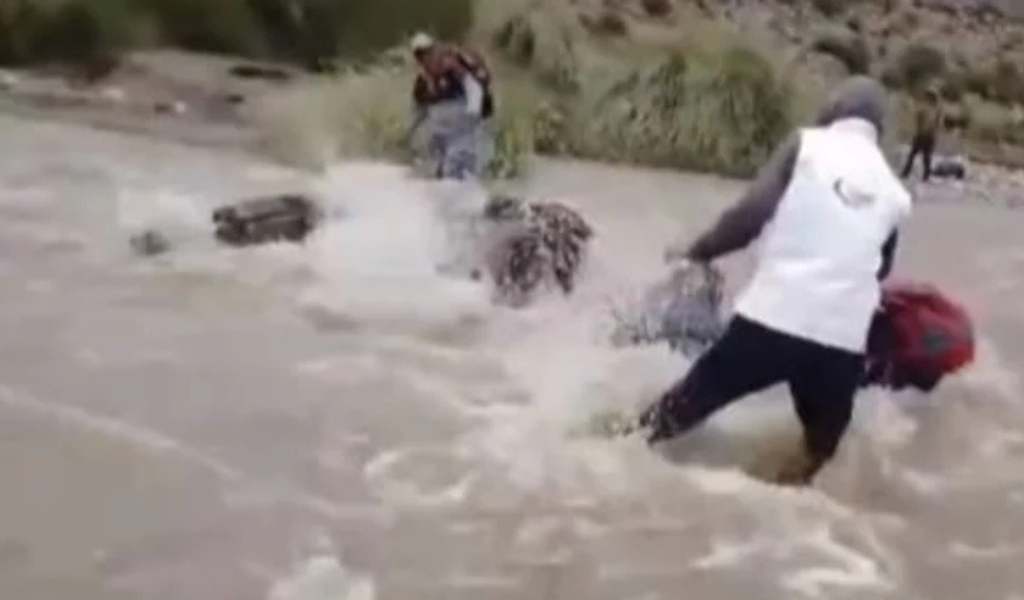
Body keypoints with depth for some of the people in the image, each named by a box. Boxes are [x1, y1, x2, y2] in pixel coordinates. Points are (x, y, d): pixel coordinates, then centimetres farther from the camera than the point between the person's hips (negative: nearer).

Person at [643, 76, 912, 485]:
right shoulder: (894, 191, 13)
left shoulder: (807, 145, 2)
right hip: (843, 339, 2)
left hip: (773, 316, -2)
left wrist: (700, 251, 4)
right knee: (820, 448, 19)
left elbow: (752, 213, -9)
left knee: (686, 404, 14)